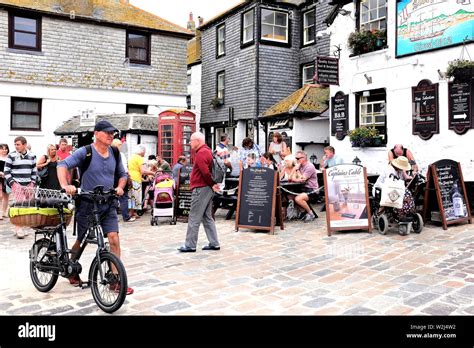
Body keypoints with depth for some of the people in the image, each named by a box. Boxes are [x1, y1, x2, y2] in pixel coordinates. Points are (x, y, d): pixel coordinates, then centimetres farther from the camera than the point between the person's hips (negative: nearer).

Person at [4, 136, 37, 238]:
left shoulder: (31, 156, 9)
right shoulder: (11, 156, -2)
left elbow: (34, 171, 15)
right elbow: (6, 171, -2)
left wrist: (32, 183, 4)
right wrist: (13, 183, -11)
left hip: (28, 186, 4)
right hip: (16, 185, -4)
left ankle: (22, 227, 15)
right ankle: (19, 228, -9)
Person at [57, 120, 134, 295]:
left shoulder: (115, 154, 5)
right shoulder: (85, 152, -10)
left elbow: (122, 174, 17)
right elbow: (63, 165, -17)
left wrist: (119, 187, -2)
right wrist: (65, 185, -33)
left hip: (108, 205, 3)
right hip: (87, 205, -3)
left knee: (114, 238, -10)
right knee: (82, 240, 11)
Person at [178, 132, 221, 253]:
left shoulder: (201, 153, -15)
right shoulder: (207, 151, 17)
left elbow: (205, 172, -22)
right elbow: (210, 170, 18)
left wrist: (212, 184, -10)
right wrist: (214, 184, 9)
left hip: (201, 188, -10)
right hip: (208, 188, 10)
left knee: (194, 218, -3)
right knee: (207, 217, 13)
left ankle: (190, 245, 3)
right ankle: (214, 243, 15)